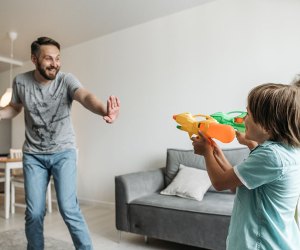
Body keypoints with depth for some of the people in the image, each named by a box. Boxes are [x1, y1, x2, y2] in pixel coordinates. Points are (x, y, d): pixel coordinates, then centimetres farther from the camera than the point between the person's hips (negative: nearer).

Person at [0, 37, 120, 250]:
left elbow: (86, 96, -37)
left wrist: (104, 110, -58)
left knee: (69, 208, -8)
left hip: (64, 152, -2)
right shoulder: (20, 82, -5)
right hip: (33, 155, 3)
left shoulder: (67, 80, -15)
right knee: (34, 212, 6)